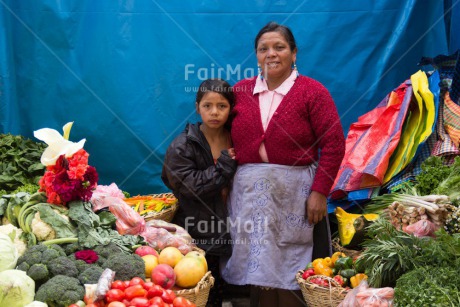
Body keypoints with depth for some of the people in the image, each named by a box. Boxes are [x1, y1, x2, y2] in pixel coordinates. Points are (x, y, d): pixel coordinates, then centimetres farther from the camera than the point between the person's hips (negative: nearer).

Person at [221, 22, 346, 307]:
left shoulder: (313, 91, -4)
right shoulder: (240, 91, 7)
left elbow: (334, 144, -8)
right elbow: (228, 141, 11)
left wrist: (319, 191, -13)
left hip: (294, 193, -3)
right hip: (249, 193, 3)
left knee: (291, 271, 5)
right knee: (258, 266, 9)